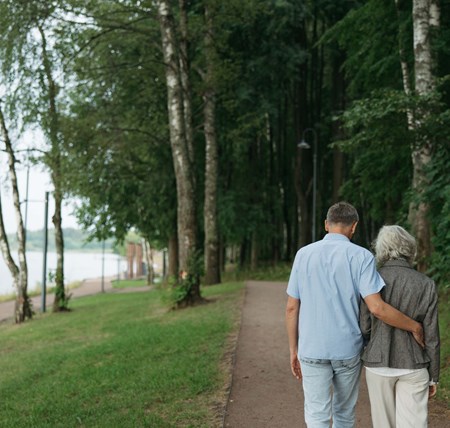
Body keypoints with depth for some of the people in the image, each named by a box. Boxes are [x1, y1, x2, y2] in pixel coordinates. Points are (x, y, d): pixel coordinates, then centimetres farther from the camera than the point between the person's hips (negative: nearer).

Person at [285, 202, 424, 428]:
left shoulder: (304, 254, 0)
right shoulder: (361, 256, -7)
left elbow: (292, 307, 1)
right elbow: (377, 308, -16)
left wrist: (293, 349, 10)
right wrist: (414, 327, -2)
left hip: (312, 350, 0)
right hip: (347, 350, 0)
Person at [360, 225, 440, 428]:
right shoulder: (426, 284, -9)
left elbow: (364, 327, -6)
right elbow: (431, 337, -6)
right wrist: (433, 376, 5)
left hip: (378, 364, 1)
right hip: (412, 366, -1)